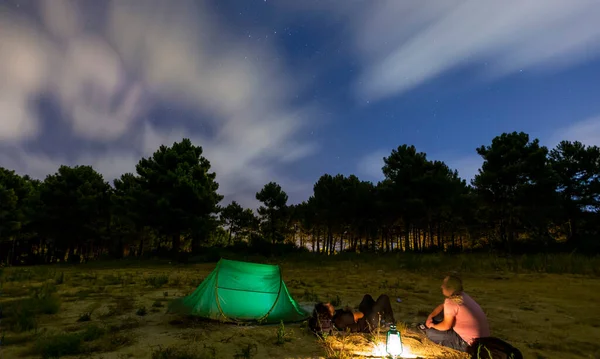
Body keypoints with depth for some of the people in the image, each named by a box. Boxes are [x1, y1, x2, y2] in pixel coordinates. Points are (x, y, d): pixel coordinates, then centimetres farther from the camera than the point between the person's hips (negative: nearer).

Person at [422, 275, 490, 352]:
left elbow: (446, 326, -16)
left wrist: (433, 326, 1)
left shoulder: (450, 302, -26)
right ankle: (428, 325, 26)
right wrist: (430, 316, 8)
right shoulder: (461, 295, 0)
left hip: (470, 344, -9)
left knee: (430, 333, -6)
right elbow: (442, 306, 14)